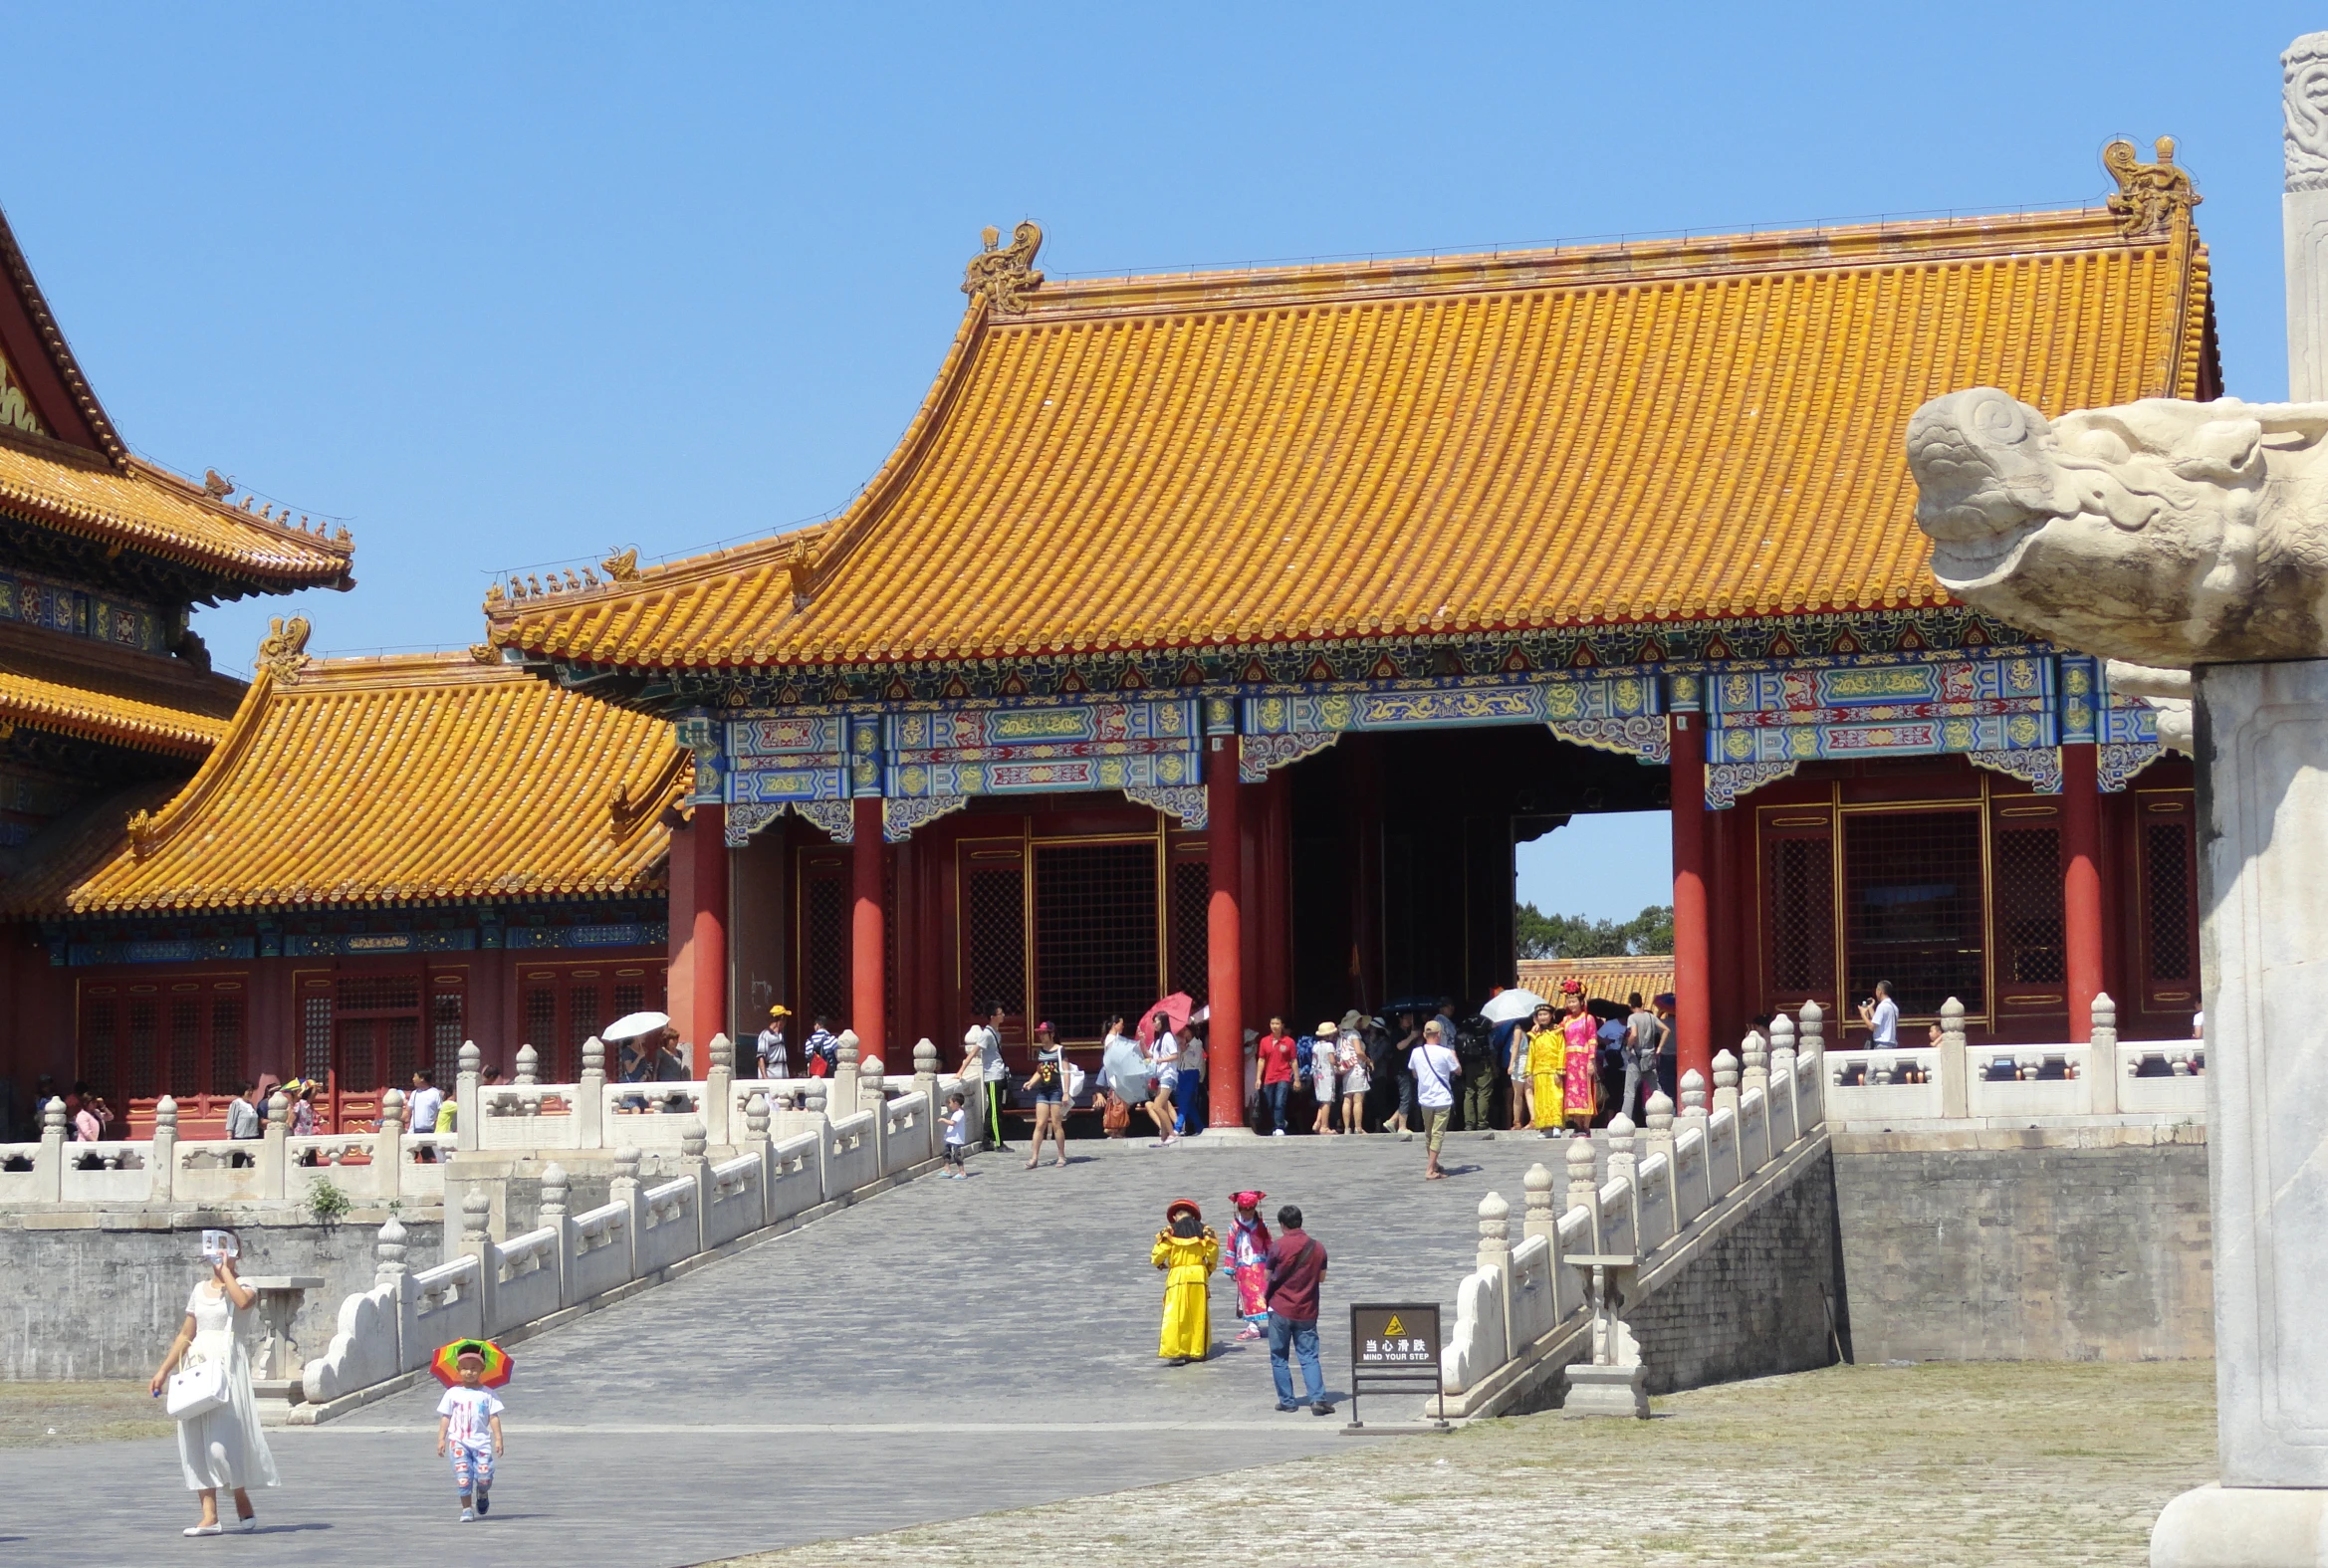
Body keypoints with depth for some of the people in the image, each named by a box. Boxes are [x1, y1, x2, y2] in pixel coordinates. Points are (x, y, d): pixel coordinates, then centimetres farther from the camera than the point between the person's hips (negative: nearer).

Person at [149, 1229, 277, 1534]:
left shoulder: (244, 1286, 0)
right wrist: (163, 1371, 15)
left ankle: (244, 1508, 8)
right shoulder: (200, 1290, 17)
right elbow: (186, 1335, 20)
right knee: (197, 1439, 0)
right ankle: (209, 1517, 0)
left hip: (229, 1368, -6)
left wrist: (225, 1270, -14)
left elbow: (243, 1301, -26)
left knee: (224, 1439, -9)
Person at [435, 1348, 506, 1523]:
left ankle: (483, 1495, 26)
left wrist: (498, 1438, -2)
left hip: (481, 1441, 0)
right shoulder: (452, 1394, 6)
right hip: (459, 1441, 0)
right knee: (463, 1476, -7)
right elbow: (445, 1417, 8)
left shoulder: (487, 1394, 5)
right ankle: (467, 1509, 2)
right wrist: (441, 1439, 2)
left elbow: (494, 1417, 4)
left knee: (484, 1475, -7)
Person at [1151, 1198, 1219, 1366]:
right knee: (1198, 1316, 13)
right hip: (1199, 1276, 2)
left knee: (1175, 1316, -1)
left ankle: (1175, 1353, -8)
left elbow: (1158, 1255, -6)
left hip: (1177, 1277, -2)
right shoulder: (1203, 1230, 3)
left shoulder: (1171, 1231, -3)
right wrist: (1209, 1269, 16)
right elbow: (1213, 1253, -2)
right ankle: (1197, 1351, 18)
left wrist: (1160, 1264, 16)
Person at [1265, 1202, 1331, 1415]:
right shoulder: (1317, 1247, 1)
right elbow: (1322, 1277, 10)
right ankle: (1318, 1398, -11)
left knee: (1279, 1357, 10)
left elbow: (1268, 1276, 0)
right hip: (1307, 1310, 3)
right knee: (1309, 1357, 4)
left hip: (1280, 1309, -3)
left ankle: (1287, 1400, 11)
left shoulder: (1278, 1246, -9)